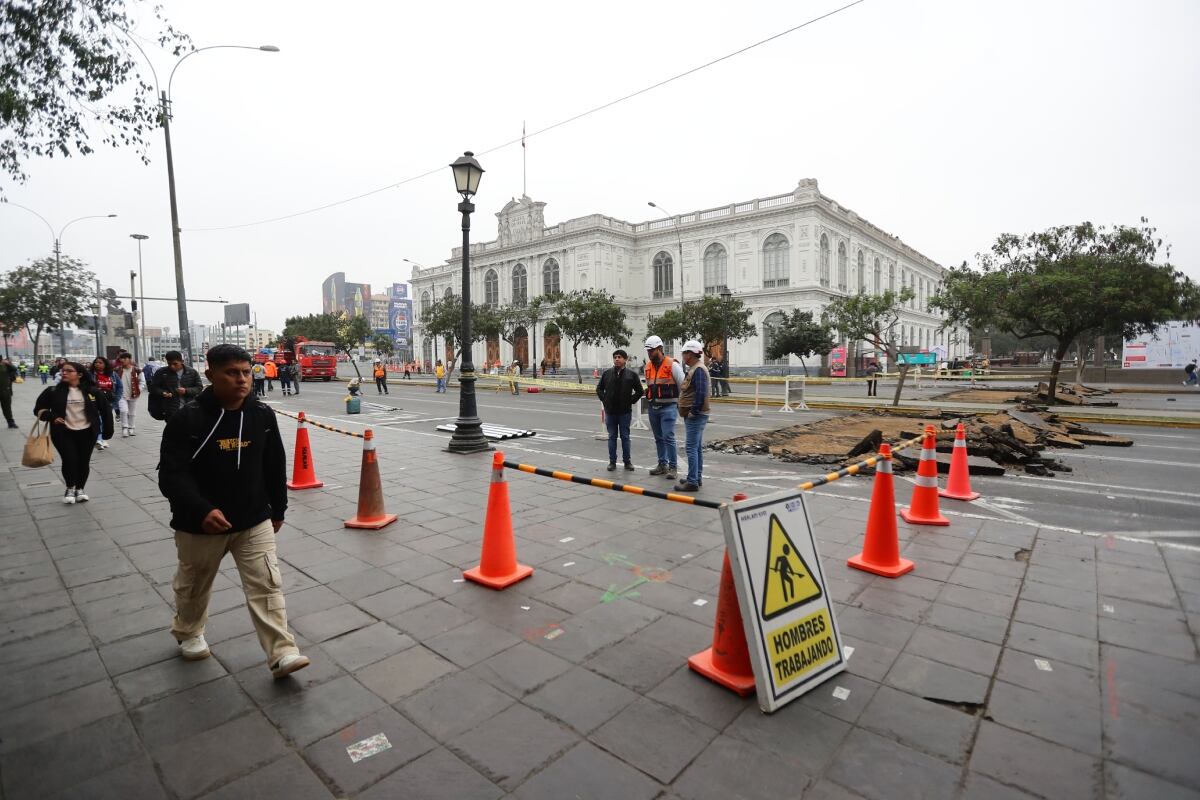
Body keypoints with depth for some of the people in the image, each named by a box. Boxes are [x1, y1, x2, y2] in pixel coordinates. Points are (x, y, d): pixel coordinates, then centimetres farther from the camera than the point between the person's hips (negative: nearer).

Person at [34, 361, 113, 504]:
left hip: (87, 432, 0)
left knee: (84, 461, 5)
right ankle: (70, 488, 15)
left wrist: (108, 428, 4)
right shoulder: (53, 391, -1)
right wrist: (52, 417, -14)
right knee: (69, 459, -9)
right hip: (63, 432, 0)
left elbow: (105, 409, 6)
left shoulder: (91, 391, -2)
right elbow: (39, 408, 6)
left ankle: (80, 489, 24)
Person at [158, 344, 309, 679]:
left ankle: (282, 653, 1)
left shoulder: (262, 414, -5)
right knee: (194, 585, 22)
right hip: (199, 524, -2)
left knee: (267, 584, -3)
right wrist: (201, 510, -33)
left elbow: (275, 466, 5)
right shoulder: (188, 418, -16)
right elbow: (171, 475, -19)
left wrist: (277, 509, 11)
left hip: (254, 521, 2)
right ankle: (187, 632, 50)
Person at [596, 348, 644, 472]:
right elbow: (599, 388, 14)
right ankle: (612, 461, 15)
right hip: (610, 411, 2)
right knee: (612, 437, 8)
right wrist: (604, 400, 4)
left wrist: (631, 401, -2)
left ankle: (627, 461, 15)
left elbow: (639, 391, 4)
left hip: (625, 412, -2)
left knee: (625, 437, 6)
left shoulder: (631, 374, -2)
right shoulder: (607, 373, 4)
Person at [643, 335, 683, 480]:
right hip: (653, 407, 6)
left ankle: (673, 467, -2)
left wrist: (681, 405, -2)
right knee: (658, 438, 12)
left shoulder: (672, 365, -8)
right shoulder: (648, 367, 10)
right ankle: (662, 465, 22)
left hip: (668, 407, -6)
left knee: (668, 437, -10)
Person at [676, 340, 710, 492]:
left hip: (695, 416, -11)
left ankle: (692, 482, -7)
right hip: (694, 416, 11)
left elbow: (701, 393, -25)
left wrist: (693, 411, -21)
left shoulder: (698, 369, -16)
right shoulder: (694, 368, 17)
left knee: (692, 448, -9)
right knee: (697, 448, 15)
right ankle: (697, 478, 24)